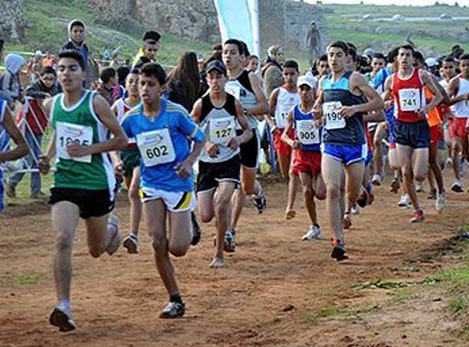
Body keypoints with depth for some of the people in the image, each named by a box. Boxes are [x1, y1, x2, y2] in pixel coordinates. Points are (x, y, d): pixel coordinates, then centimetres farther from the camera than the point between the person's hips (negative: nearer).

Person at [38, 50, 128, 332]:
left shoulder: (95, 103, -11)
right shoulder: (51, 105, 3)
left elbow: (122, 139, -7)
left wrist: (88, 149, -18)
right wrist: (48, 157, 4)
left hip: (97, 183, -2)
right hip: (64, 181, 2)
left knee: (96, 250, 14)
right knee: (63, 240, -20)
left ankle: (111, 227, 51)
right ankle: (64, 307, -20)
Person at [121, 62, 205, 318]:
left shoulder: (176, 113, -12)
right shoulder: (132, 118, -3)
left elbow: (200, 139, -1)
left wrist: (189, 163, -16)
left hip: (178, 184, -3)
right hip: (151, 186, 3)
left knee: (177, 248, -6)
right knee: (158, 244, -6)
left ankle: (187, 227, 31)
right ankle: (175, 301, 5)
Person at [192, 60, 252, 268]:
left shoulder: (234, 103, -3)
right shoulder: (201, 104, -7)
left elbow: (248, 131, 6)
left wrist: (239, 139, -16)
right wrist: (205, 144, -19)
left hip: (230, 160, 0)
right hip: (207, 162, 0)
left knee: (222, 202, -20)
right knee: (206, 216, -3)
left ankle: (219, 254, -4)